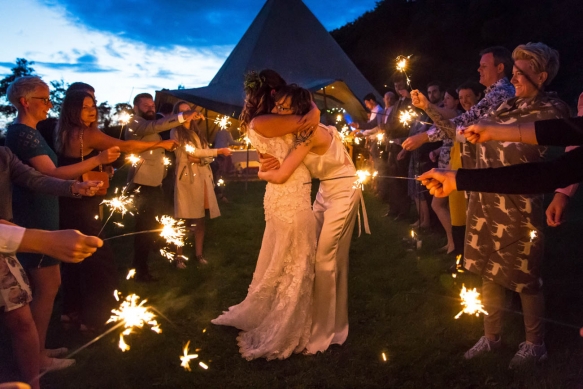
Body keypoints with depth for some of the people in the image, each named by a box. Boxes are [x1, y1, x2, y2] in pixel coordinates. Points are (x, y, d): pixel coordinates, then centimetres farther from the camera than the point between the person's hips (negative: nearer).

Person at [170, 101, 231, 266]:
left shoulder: (198, 132, 19)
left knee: (200, 220, 7)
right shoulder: (176, 132, 0)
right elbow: (192, 152, -9)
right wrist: (219, 151, -6)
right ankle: (179, 256, 0)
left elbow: (208, 155, 13)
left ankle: (199, 253, 16)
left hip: (203, 177, 6)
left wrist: (200, 159, -10)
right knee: (184, 220, -6)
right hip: (186, 178, -6)